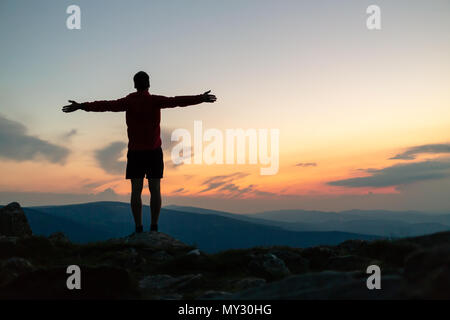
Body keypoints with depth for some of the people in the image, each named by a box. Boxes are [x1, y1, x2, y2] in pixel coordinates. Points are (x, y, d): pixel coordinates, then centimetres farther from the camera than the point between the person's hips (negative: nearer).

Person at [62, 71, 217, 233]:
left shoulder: (129, 101, -3)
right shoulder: (155, 100, -5)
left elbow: (107, 105, -12)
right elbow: (177, 101, -12)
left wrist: (81, 106, -12)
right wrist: (201, 99, -12)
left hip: (135, 153, 0)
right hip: (154, 152, 0)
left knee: (136, 190, 1)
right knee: (155, 189, 3)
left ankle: (138, 228, -1)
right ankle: (154, 227, 1)